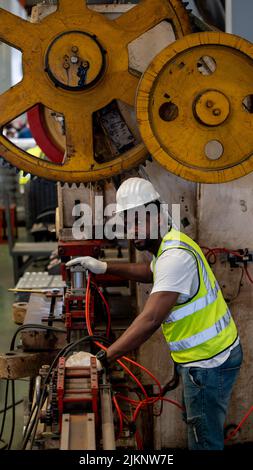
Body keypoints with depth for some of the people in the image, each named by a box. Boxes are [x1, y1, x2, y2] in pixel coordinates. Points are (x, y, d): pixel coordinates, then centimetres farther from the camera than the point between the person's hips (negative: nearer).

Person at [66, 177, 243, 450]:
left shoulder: (175, 256, -26)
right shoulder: (169, 245, 8)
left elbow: (150, 320, -33)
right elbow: (150, 273, 31)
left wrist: (102, 359, -35)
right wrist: (105, 268, 20)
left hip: (208, 362, -10)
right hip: (204, 357, 10)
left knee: (205, 442, 0)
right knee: (203, 435, 21)